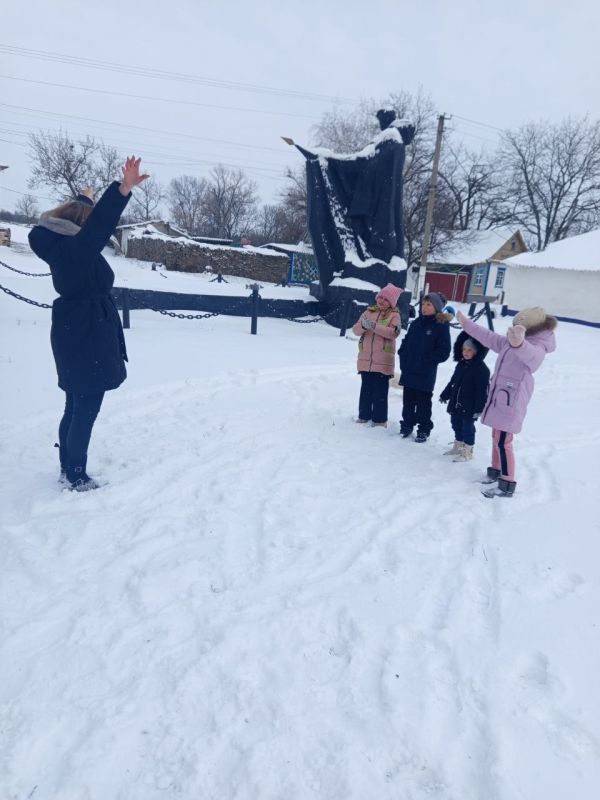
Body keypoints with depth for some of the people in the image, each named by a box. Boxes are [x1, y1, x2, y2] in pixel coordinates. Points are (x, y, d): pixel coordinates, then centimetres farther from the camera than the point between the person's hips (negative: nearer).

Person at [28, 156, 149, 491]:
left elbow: (81, 217, 30)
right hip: (89, 340, -10)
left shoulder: (61, 246, 11)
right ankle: (77, 477, 6)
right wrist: (123, 189, -44)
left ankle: (68, 468, 28)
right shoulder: (75, 248, -16)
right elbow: (100, 223, -33)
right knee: (86, 410, -3)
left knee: (76, 407, 17)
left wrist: (85, 198, 48)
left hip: (75, 337, 10)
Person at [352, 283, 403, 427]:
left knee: (380, 391, 1)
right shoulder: (369, 311, 10)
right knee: (366, 389, 14)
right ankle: (364, 415, 25)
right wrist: (363, 325, -18)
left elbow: (394, 332, -19)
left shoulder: (394, 315, -2)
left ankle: (380, 419, 11)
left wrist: (373, 326, -26)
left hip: (383, 361, -4)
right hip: (366, 359, 4)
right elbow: (356, 329, 5)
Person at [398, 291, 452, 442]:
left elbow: (444, 351, -9)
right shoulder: (416, 323, 9)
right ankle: (407, 425, 27)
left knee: (423, 402, 3)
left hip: (425, 373, -5)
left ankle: (424, 430, 15)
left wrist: (427, 360, -13)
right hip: (409, 370, 5)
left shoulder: (442, 326, -7)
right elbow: (406, 342, 17)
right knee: (408, 400, 13)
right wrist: (403, 358, 4)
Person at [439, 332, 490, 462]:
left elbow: (482, 391, -19)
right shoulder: (461, 364, 7)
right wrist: (445, 395, 22)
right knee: (456, 425, 18)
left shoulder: (481, 369, -16)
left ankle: (467, 452, 14)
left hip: (470, 406, -8)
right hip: (456, 403, 8)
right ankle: (458, 446, 34)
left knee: (467, 427, 2)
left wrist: (479, 408, -22)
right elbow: (452, 382, 19)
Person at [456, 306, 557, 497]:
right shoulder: (509, 342, 9)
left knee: (503, 442, -8)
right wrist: (467, 323, 24)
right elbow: (489, 337, 21)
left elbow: (530, 354, -43)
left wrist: (519, 344, -66)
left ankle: (508, 485, 0)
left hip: (511, 401, -9)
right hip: (499, 397, 9)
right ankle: (495, 471, 35)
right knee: (496, 438, 19)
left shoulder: (538, 347, -18)